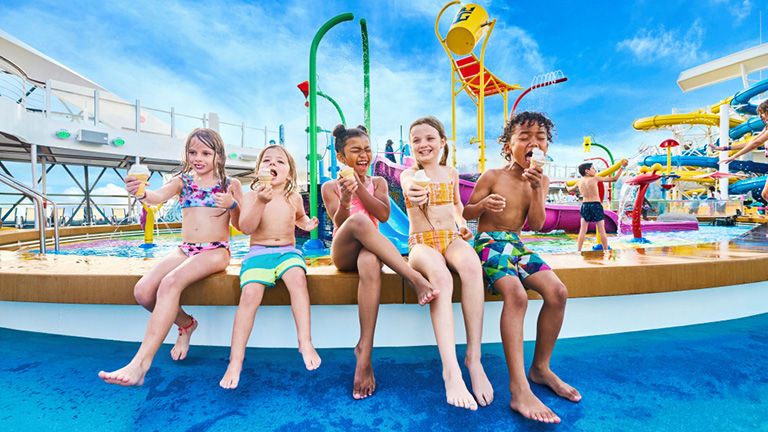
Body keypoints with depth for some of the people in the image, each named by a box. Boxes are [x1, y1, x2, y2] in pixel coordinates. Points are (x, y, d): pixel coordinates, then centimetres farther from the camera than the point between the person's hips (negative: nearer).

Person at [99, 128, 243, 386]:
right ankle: (185, 323, 14)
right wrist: (141, 193, -33)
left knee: (170, 283, -29)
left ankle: (140, 363, -25)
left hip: (216, 251, -5)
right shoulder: (182, 181, 13)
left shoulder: (230, 185, 4)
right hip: (185, 250, 5)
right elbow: (160, 196, -10)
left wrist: (232, 205, -17)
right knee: (143, 292, -15)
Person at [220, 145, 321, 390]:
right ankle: (236, 360, -12)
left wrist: (306, 223, 6)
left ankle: (305, 342, -23)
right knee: (250, 292, -25)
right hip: (258, 252, -1)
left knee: (297, 278, -31)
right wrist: (261, 202, -25)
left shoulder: (294, 198, 7)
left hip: (288, 251, 1)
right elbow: (245, 228, -13)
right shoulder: (251, 196, 0)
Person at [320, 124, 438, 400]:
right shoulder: (330, 187, 9)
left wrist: (359, 186, -10)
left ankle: (364, 350, -35)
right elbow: (339, 223, -6)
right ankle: (413, 277, -37)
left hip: (369, 249, 1)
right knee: (359, 220, -36)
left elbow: (384, 215, -4)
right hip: (342, 254, -1)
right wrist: (346, 199, -26)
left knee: (371, 262, -39)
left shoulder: (378, 182, 14)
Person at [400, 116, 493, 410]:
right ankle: (450, 370, -36)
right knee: (441, 277, -37)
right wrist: (412, 191, -45)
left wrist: (462, 223, 10)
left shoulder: (451, 173, 16)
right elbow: (410, 184, -20)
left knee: (471, 266, -34)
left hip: (452, 239, 3)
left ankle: (473, 357, -26)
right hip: (421, 243, -2)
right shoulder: (409, 174, 5)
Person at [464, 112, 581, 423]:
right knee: (516, 294, -30)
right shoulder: (492, 176, -3)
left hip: (516, 245, 6)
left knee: (557, 291, -15)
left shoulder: (540, 180, 11)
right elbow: (467, 213, -3)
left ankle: (540, 367, 5)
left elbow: (536, 225, 1)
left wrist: (536, 189, -11)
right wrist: (483, 204, -25)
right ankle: (519, 391, -27)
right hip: (489, 243, -5)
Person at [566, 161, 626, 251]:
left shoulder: (579, 182, 7)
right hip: (596, 205, -4)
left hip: (585, 205, 4)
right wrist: (622, 167, 6)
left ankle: (578, 250, 5)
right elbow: (614, 178, -3)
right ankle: (606, 250, 13)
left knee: (582, 230, 5)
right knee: (601, 230, 5)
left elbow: (570, 189, 25)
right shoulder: (595, 179, -6)